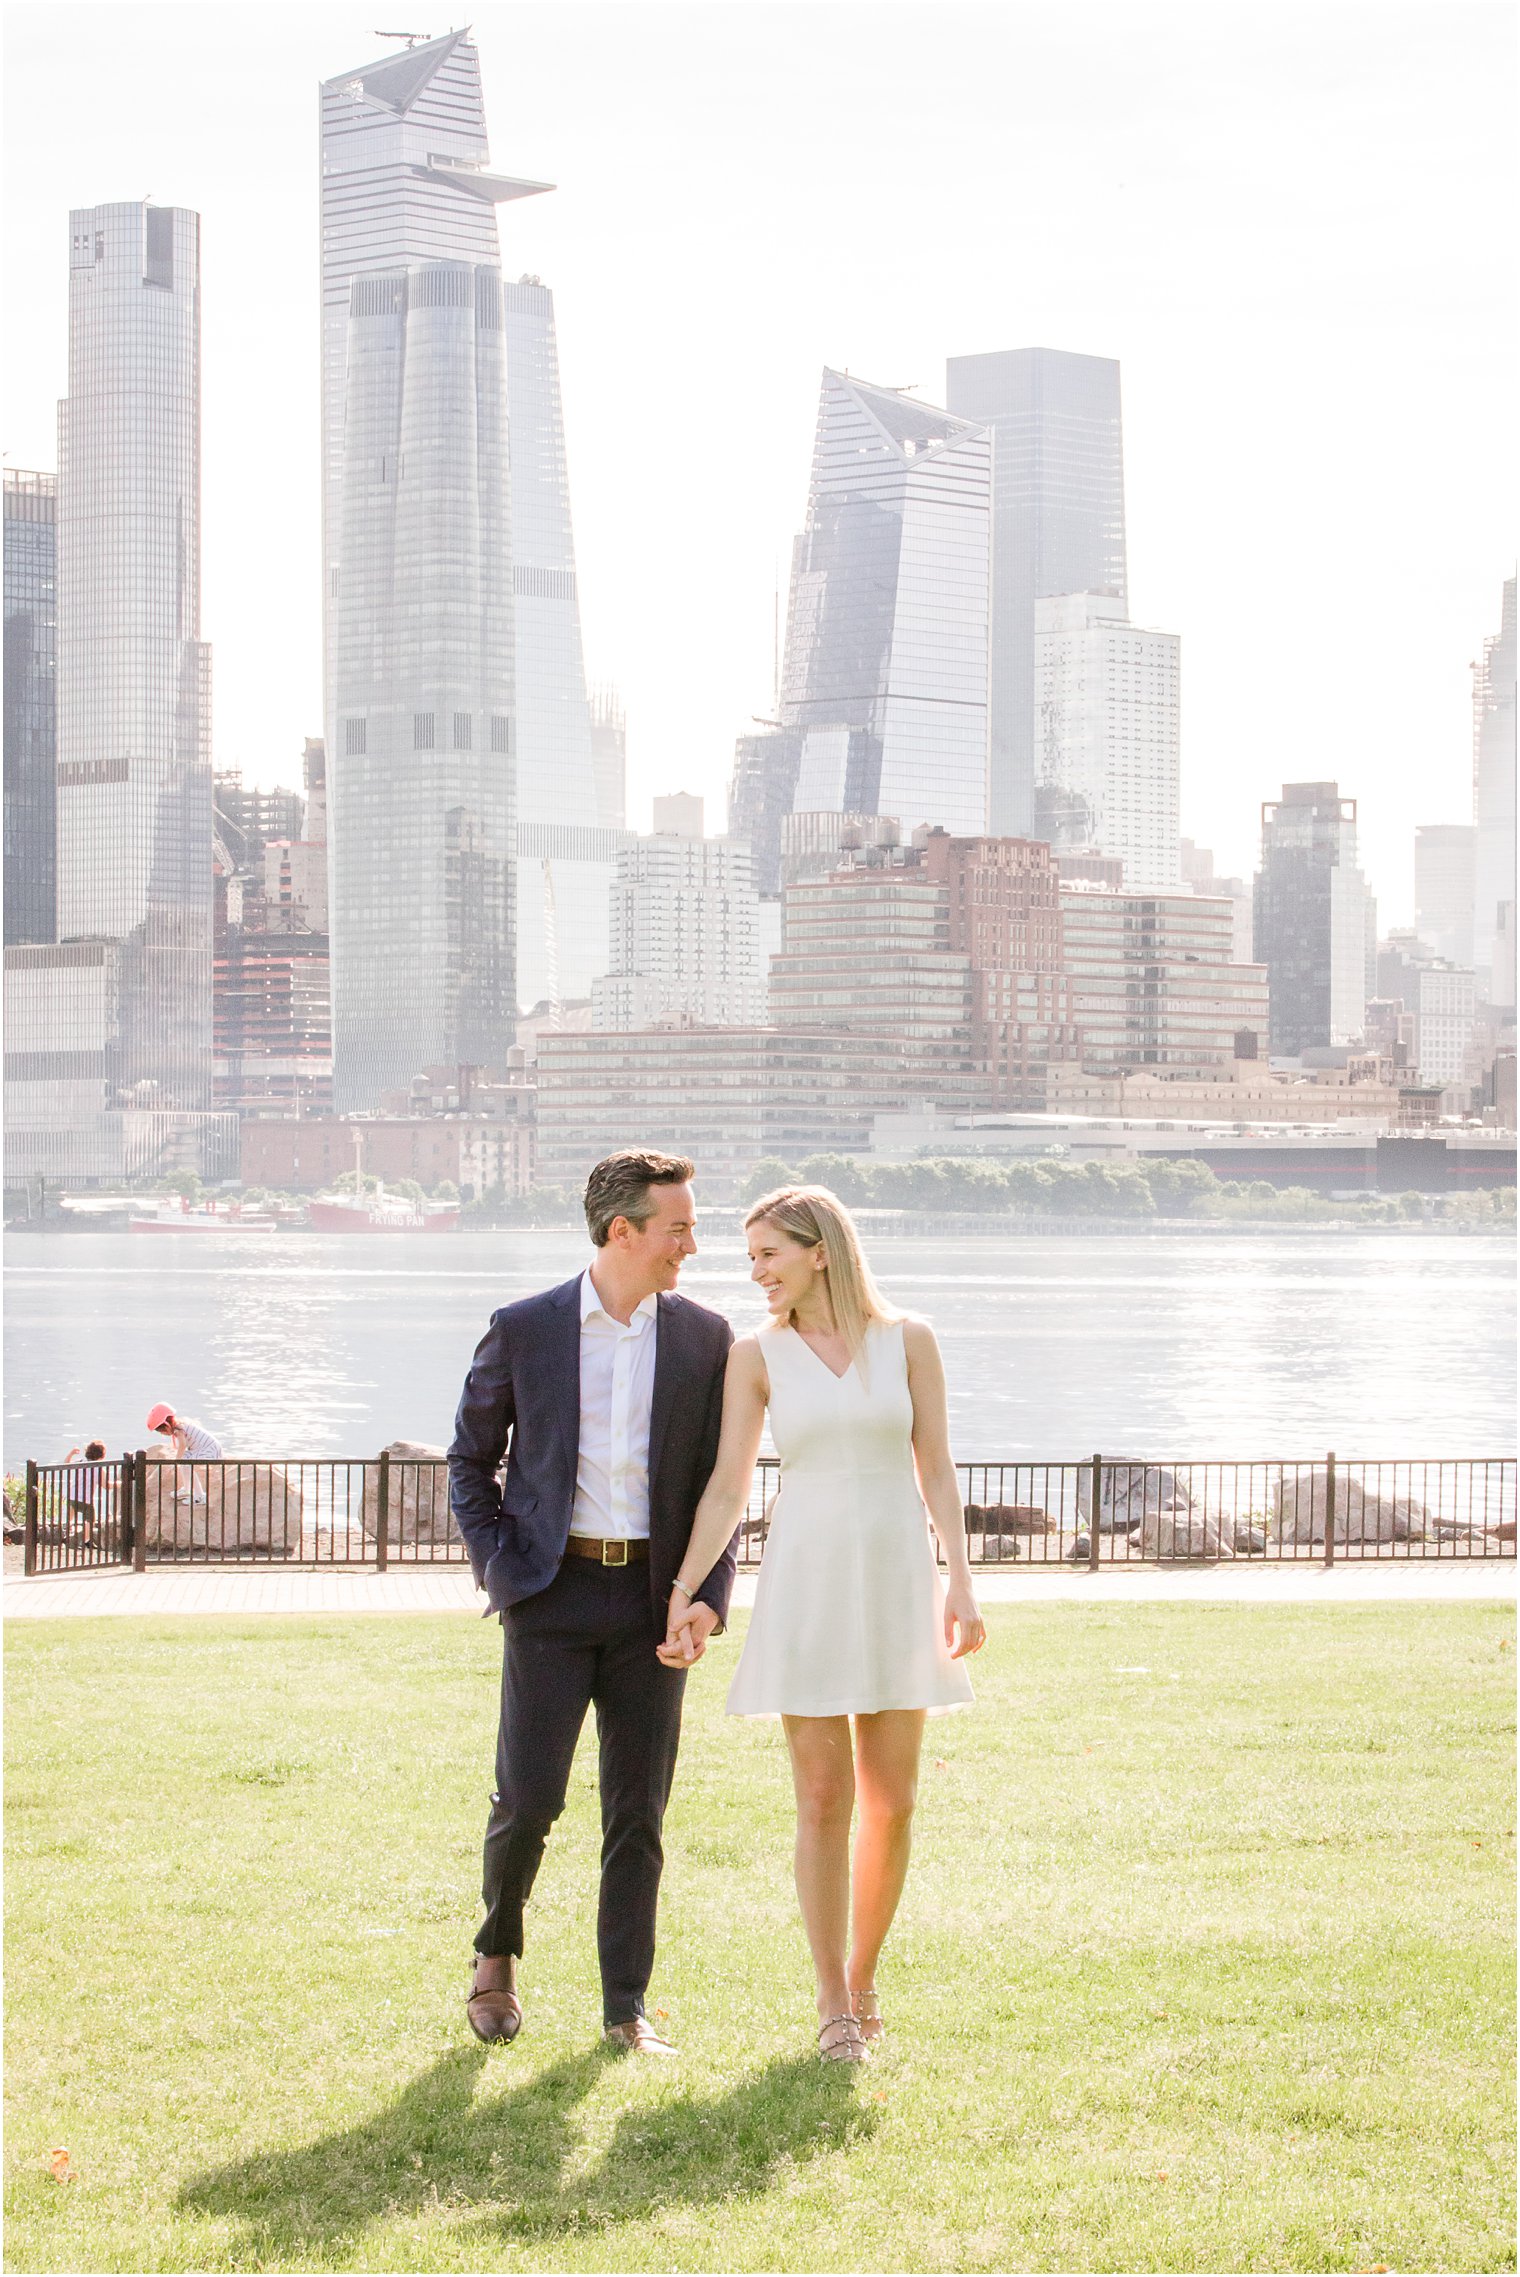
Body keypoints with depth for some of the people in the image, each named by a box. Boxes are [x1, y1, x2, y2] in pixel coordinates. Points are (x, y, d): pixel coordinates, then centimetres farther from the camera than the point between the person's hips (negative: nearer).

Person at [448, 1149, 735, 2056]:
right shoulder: (523, 1331, 0)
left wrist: (710, 1599, -3)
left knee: (639, 1813, 3)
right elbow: (470, 1459, 10)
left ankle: (628, 2006, 11)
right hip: (552, 1595, -2)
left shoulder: (705, 1339, 5)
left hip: (653, 1598, 2)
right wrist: (499, 1567, -2)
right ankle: (498, 1950, 21)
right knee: (529, 1797, -6)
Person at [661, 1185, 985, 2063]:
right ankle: (836, 2007, 7)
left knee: (891, 1802, 2)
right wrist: (685, 1594, -8)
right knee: (824, 1802, -2)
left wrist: (961, 1586, -7)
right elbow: (729, 1487, 1)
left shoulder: (908, 1340, 2)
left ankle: (864, 1978, 22)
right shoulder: (757, 1356, 2)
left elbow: (937, 1469, 2)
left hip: (897, 1581, 1)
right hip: (804, 1585, -1)